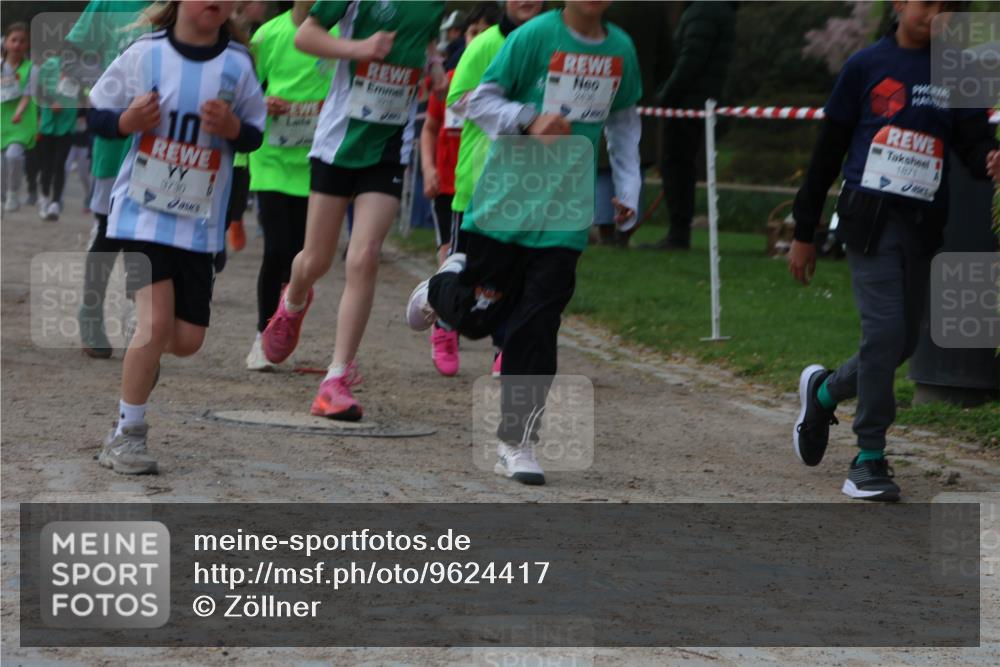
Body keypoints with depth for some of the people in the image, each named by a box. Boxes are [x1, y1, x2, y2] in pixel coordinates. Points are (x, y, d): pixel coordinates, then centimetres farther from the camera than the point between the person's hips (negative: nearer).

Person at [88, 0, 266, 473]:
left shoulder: (237, 63, -1)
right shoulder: (145, 54, -6)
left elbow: (255, 135, 7)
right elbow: (96, 113, 3)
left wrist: (232, 126, -15)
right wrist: (126, 121, -18)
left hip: (199, 221, 3)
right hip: (143, 209, -3)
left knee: (186, 340, 2)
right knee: (156, 319, -17)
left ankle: (141, 362, 39)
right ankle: (126, 436, -3)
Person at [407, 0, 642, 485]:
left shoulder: (621, 48, 6)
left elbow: (624, 120, 22)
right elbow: (480, 102, -5)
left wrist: (628, 189, 15)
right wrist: (531, 120, -22)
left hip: (564, 216, 3)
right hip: (506, 203, -3)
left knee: (536, 327, -4)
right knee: (477, 317, 4)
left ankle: (516, 444, 4)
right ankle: (443, 286, 40)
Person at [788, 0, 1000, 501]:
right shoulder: (867, 66, 2)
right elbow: (829, 149, 6)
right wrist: (804, 233, 6)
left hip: (923, 225, 4)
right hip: (871, 217, -4)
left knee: (904, 342, 7)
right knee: (885, 331, -14)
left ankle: (823, 392, 35)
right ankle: (869, 457, -4)